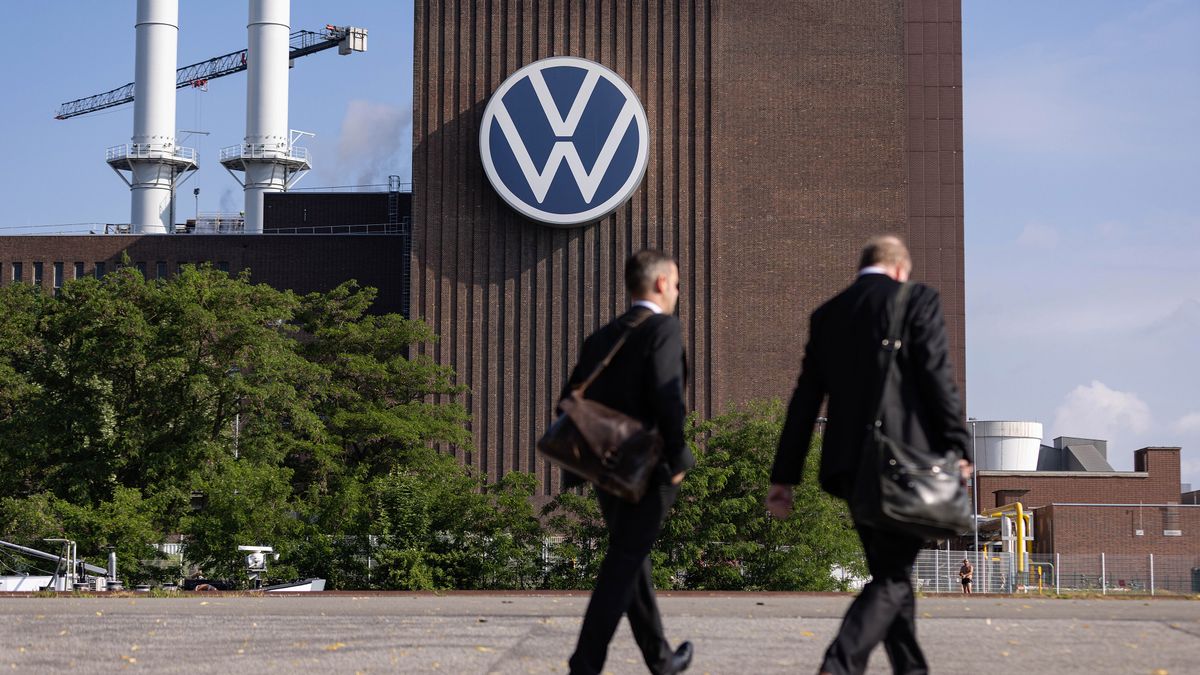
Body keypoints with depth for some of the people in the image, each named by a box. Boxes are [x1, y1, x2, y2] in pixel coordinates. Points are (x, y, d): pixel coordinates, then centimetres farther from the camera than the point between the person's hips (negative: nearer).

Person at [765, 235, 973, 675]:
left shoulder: (827, 314, 14)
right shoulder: (917, 300, 0)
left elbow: (805, 399, 12)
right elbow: (937, 378, -9)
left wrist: (784, 476, 12)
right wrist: (957, 448, -8)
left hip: (849, 464, 6)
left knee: (892, 571, 17)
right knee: (892, 577, -5)